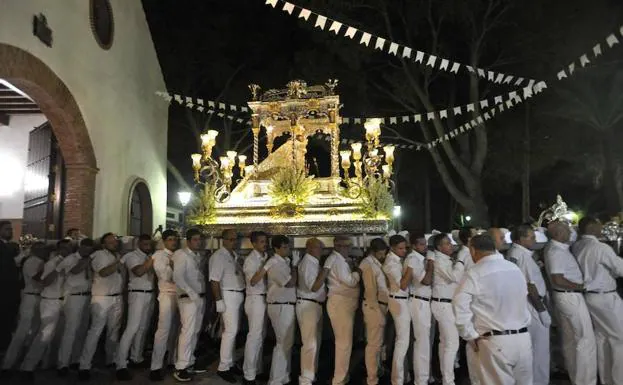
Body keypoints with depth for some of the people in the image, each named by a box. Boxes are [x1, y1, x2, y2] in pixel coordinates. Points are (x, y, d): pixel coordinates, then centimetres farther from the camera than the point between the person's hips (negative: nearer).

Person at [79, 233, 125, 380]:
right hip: (102, 298, -6)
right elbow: (103, 272, -20)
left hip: (118, 298, 6)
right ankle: (84, 366, -3)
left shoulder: (118, 256, 15)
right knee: (95, 331, -8)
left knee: (114, 330, 12)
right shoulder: (99, 254, -4)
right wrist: (118, 264, -17)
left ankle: (111, 359, 25)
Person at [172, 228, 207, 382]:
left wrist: (203, 296, 6)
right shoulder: (181, 254, -7)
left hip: (201, 298, 8)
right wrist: (192, 294, -20)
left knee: (196, 332, 11)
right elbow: (178, 277, -17)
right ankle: (180, 368, -4)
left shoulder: (198, 256, 15)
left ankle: (190, 363, 19)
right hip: (189, 298, -8)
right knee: (188, 331, -11)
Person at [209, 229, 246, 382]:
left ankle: (229, 363, 23)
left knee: (232, 330, 14)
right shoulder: (218, 256, -11)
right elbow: (214, 280, -17)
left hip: (238, 295, 9)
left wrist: (242, 294, 9)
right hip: (228, 295, -8)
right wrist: (219, 300, -21)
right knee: (231, 331, -9)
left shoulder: (234, 255, 15)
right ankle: (223, 368, 1)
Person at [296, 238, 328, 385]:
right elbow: (314, 287, -24)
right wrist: (325, 270, -22)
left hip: (316, 305, 10)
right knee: (310, 344, -8)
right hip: (308, 306, -10)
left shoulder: (314, 262, 13)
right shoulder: (308, 263, -16)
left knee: (316, 342, 17)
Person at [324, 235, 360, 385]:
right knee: (344, 341, -5)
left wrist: (353, 271, 5)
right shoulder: (336, 260, -15)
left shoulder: (340, 260, 18)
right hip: (340, 304, -11)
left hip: (344, 303, 11)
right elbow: (350, 281, -20)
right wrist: (357, 271, -3)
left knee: (343, 340, 17)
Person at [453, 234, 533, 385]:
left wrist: (472, 337, -4)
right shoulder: (515, 269, 9)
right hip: (523, 338, 6)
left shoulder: (473, 274, -10)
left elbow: (460, 310, -15)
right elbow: (524, 300, 16)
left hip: (496, 342, -6)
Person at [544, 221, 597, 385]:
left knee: (570, 339, 18)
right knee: (586, 340, -3)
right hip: (571, 297, -10)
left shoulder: (557, 247, 6)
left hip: (567, 297, 10)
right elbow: (558, 280, -27)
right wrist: (581, 286, -16)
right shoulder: (556, 252, -22)